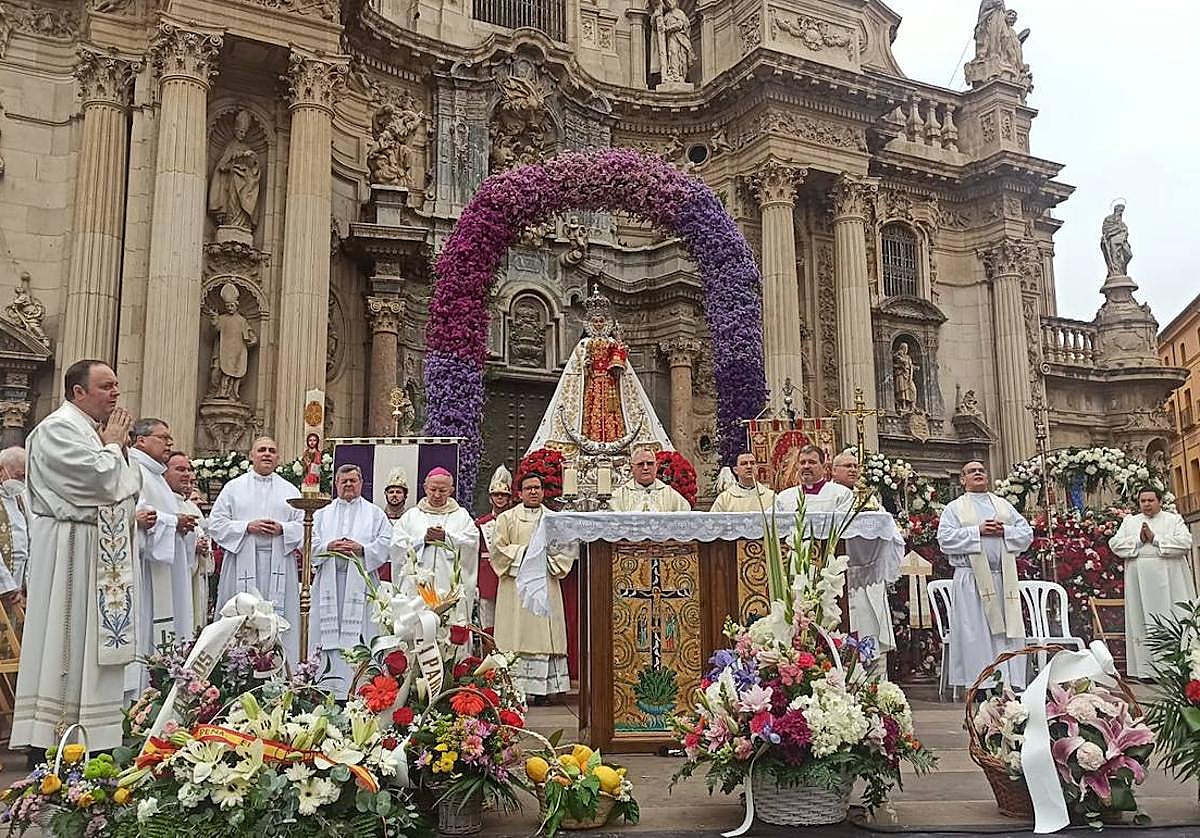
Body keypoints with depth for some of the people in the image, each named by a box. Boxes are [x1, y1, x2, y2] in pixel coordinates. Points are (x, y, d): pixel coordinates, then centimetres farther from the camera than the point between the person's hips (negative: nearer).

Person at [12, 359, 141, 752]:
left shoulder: (95, 429, 17)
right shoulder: (58, 429, -11)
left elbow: (131, 486, 16)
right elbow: (102, 480, -22)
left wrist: (117, 445, 4)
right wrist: (113, 444, -5)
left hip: (102, 554, 9)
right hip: (69, 553, -9)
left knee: (93, 646, 10)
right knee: (65, 642, -5)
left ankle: (94, 734, 15)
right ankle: (50, 741, 1)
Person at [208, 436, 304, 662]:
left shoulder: (290, 490, 14)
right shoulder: (234, 487, 10)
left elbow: (304, 524, 8)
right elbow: (216, 523, 3)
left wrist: (282, 529, -10)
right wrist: (247, 527, -10)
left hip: (278, 566, 1)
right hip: (243, 562, -1)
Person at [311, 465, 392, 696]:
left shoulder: (375, 514, 12)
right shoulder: (322, 514, 18)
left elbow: (385, 544, 2)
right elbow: (308, 544, 8)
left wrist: (361, 549, -13)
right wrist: (328, 547, -11)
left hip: (360, 580, -2)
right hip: (329, 582, 2)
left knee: (361, 630, -7)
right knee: (329, 631, -2)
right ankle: (328, 687, 3)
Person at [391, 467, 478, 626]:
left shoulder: (462, 515, 16)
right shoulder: (411, 516, 17)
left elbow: (471, 542, -1)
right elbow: (398, 544, 3)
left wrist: (446, 537, -12)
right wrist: (423, 539, -8)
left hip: (451, 585, -1)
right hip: (417, 584, 1)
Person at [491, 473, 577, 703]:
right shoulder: (507, 518, 9)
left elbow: (567, 547, 9)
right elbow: (498, 548, 1)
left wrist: (546, 557, -7)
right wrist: (524, 552, -9)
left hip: (545, 586, 2)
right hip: (516, 584, -2)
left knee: (544, 637, -2)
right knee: (516, 637, -7)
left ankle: (541, 689, 0)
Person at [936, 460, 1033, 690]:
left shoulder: (1004, 505, 20)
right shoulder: (954, 508, 8)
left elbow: (1027, 533, 13)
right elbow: (945, 538, -6)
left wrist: (1004, 531, -5)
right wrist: (978, 531, -12)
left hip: (1003, 578, 3)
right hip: (972, 580, -3)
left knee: (1009, 631, 1)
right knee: (977, 634, -5)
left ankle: (1013, 683, 5)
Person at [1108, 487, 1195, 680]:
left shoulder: (1174, 519, 7)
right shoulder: (1129, 522, 15)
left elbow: (1185, 542, -8)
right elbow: (1115, 543, 3)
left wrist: (1155, 538, -11)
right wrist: (1138, 540, -8)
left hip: (1169, 580, -2)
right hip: (1139, 581, 2)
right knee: (1143, 623, 1)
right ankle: (1147, 669, 4)